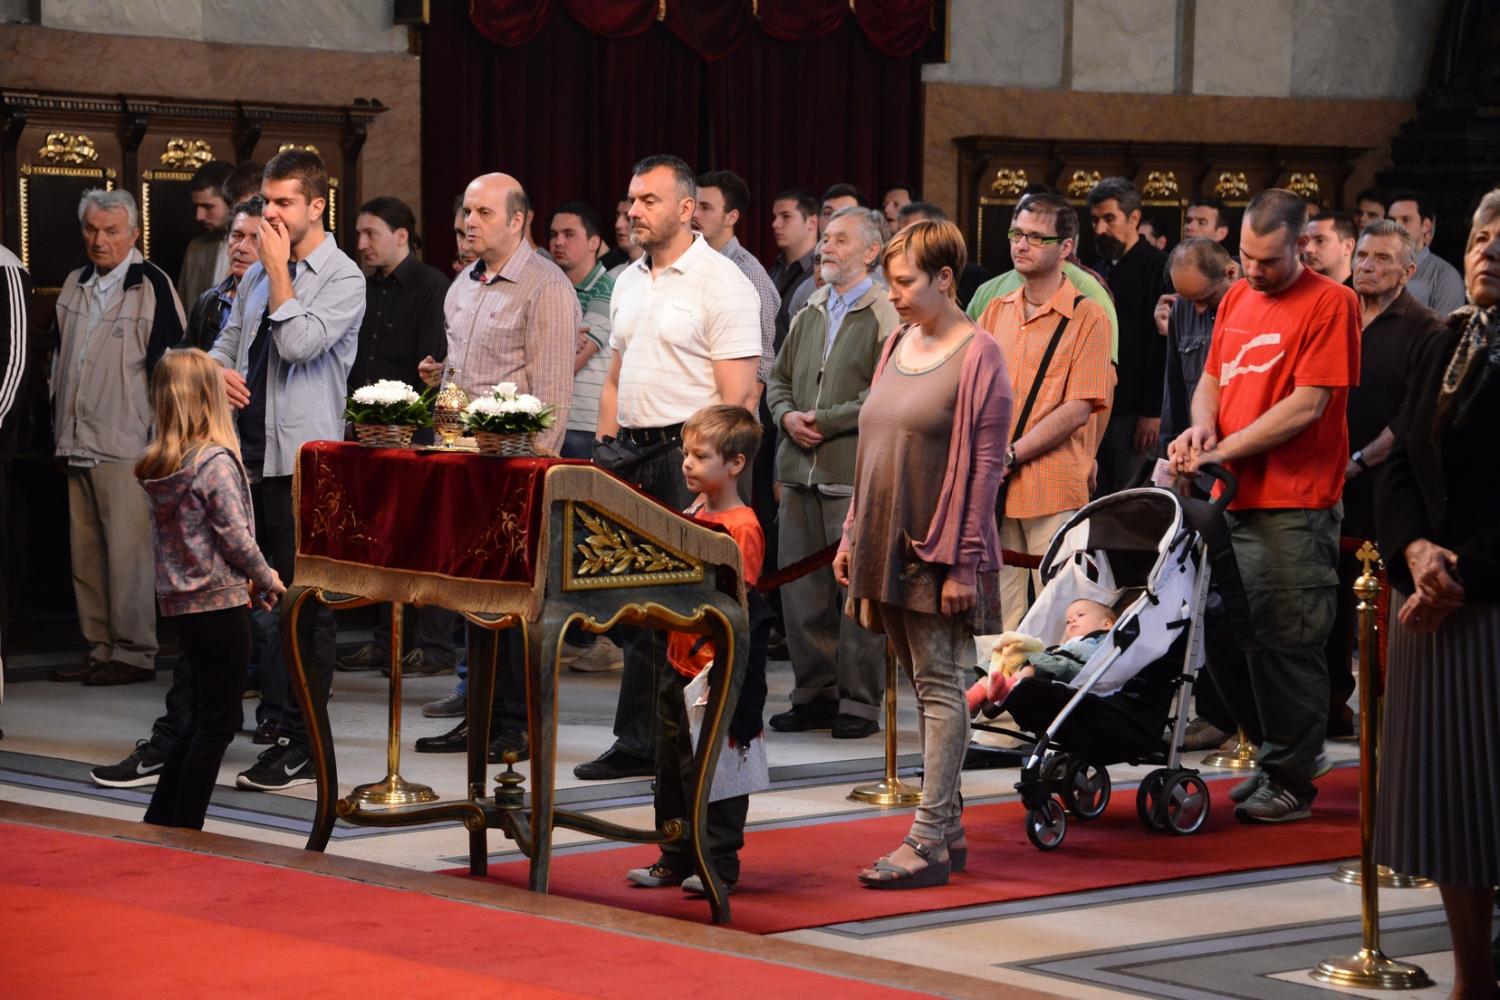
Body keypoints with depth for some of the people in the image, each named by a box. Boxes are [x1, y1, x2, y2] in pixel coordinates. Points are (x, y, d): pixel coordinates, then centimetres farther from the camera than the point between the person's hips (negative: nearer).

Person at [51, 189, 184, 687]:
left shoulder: (152, 286, -7)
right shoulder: (75, 286, 15)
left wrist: (158, 440, -11)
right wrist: (60, 430, 17)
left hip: (126, 445, -7)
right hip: (78, 443, 7)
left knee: (127, 552, -6)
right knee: (85, 553, 9)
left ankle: (135, 653, 0)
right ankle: (100, 648, 16)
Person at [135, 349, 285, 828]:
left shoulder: (158, 466, 6)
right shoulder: (216, 461, -16)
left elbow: (176, 536, 11)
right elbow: (235, 537, -17)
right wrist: (267, 579, 0)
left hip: (181, 600, 8)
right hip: (221, 600, -8)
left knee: (204, 714, 19)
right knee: (217, 722, 1)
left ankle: (159, 824, 22)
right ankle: (185, 829, 2)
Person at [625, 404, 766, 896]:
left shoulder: (741, 527, -16)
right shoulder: (693, 513, 10)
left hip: (716, 670, -9)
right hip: (679, 661, 9)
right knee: (672, 765, 15)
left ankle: (719, 864, 9)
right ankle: (675, 859, 25)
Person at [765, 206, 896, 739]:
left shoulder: (887, 316, -5)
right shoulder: (809, 314, 18)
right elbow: (778, 379, 23)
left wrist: (825, 421, -13)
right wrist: (788, 416, 2)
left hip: (857, 474, -7)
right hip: (801, 472, 7)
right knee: (801, 589, 8)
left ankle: (859, 701, 3)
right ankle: (815, 694, 17)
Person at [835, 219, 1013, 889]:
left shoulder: (977, 355, -10)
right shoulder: (897, 345, 13)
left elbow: (985, 465, -13)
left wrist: (963, 562, -17)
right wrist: (852, 536, 14)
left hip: (940, 552, -8)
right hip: (889, 545, 8)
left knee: (939, 689, -6)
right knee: (923, 689, 11)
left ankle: (927, 844, -7)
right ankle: (949, 829, 17)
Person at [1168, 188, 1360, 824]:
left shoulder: (1329, 304, -9)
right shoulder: (1236, 299, 14)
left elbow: (1307, 405, -15)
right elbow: (1212, 379, 20)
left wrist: (1222, 451, -15)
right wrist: (1202, 426, -2)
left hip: (1296, 508, -7)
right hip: (1233, 500, 8)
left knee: (1286, 643, -4)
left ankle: (1292, 782, 6)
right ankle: (1281, 752, 27)